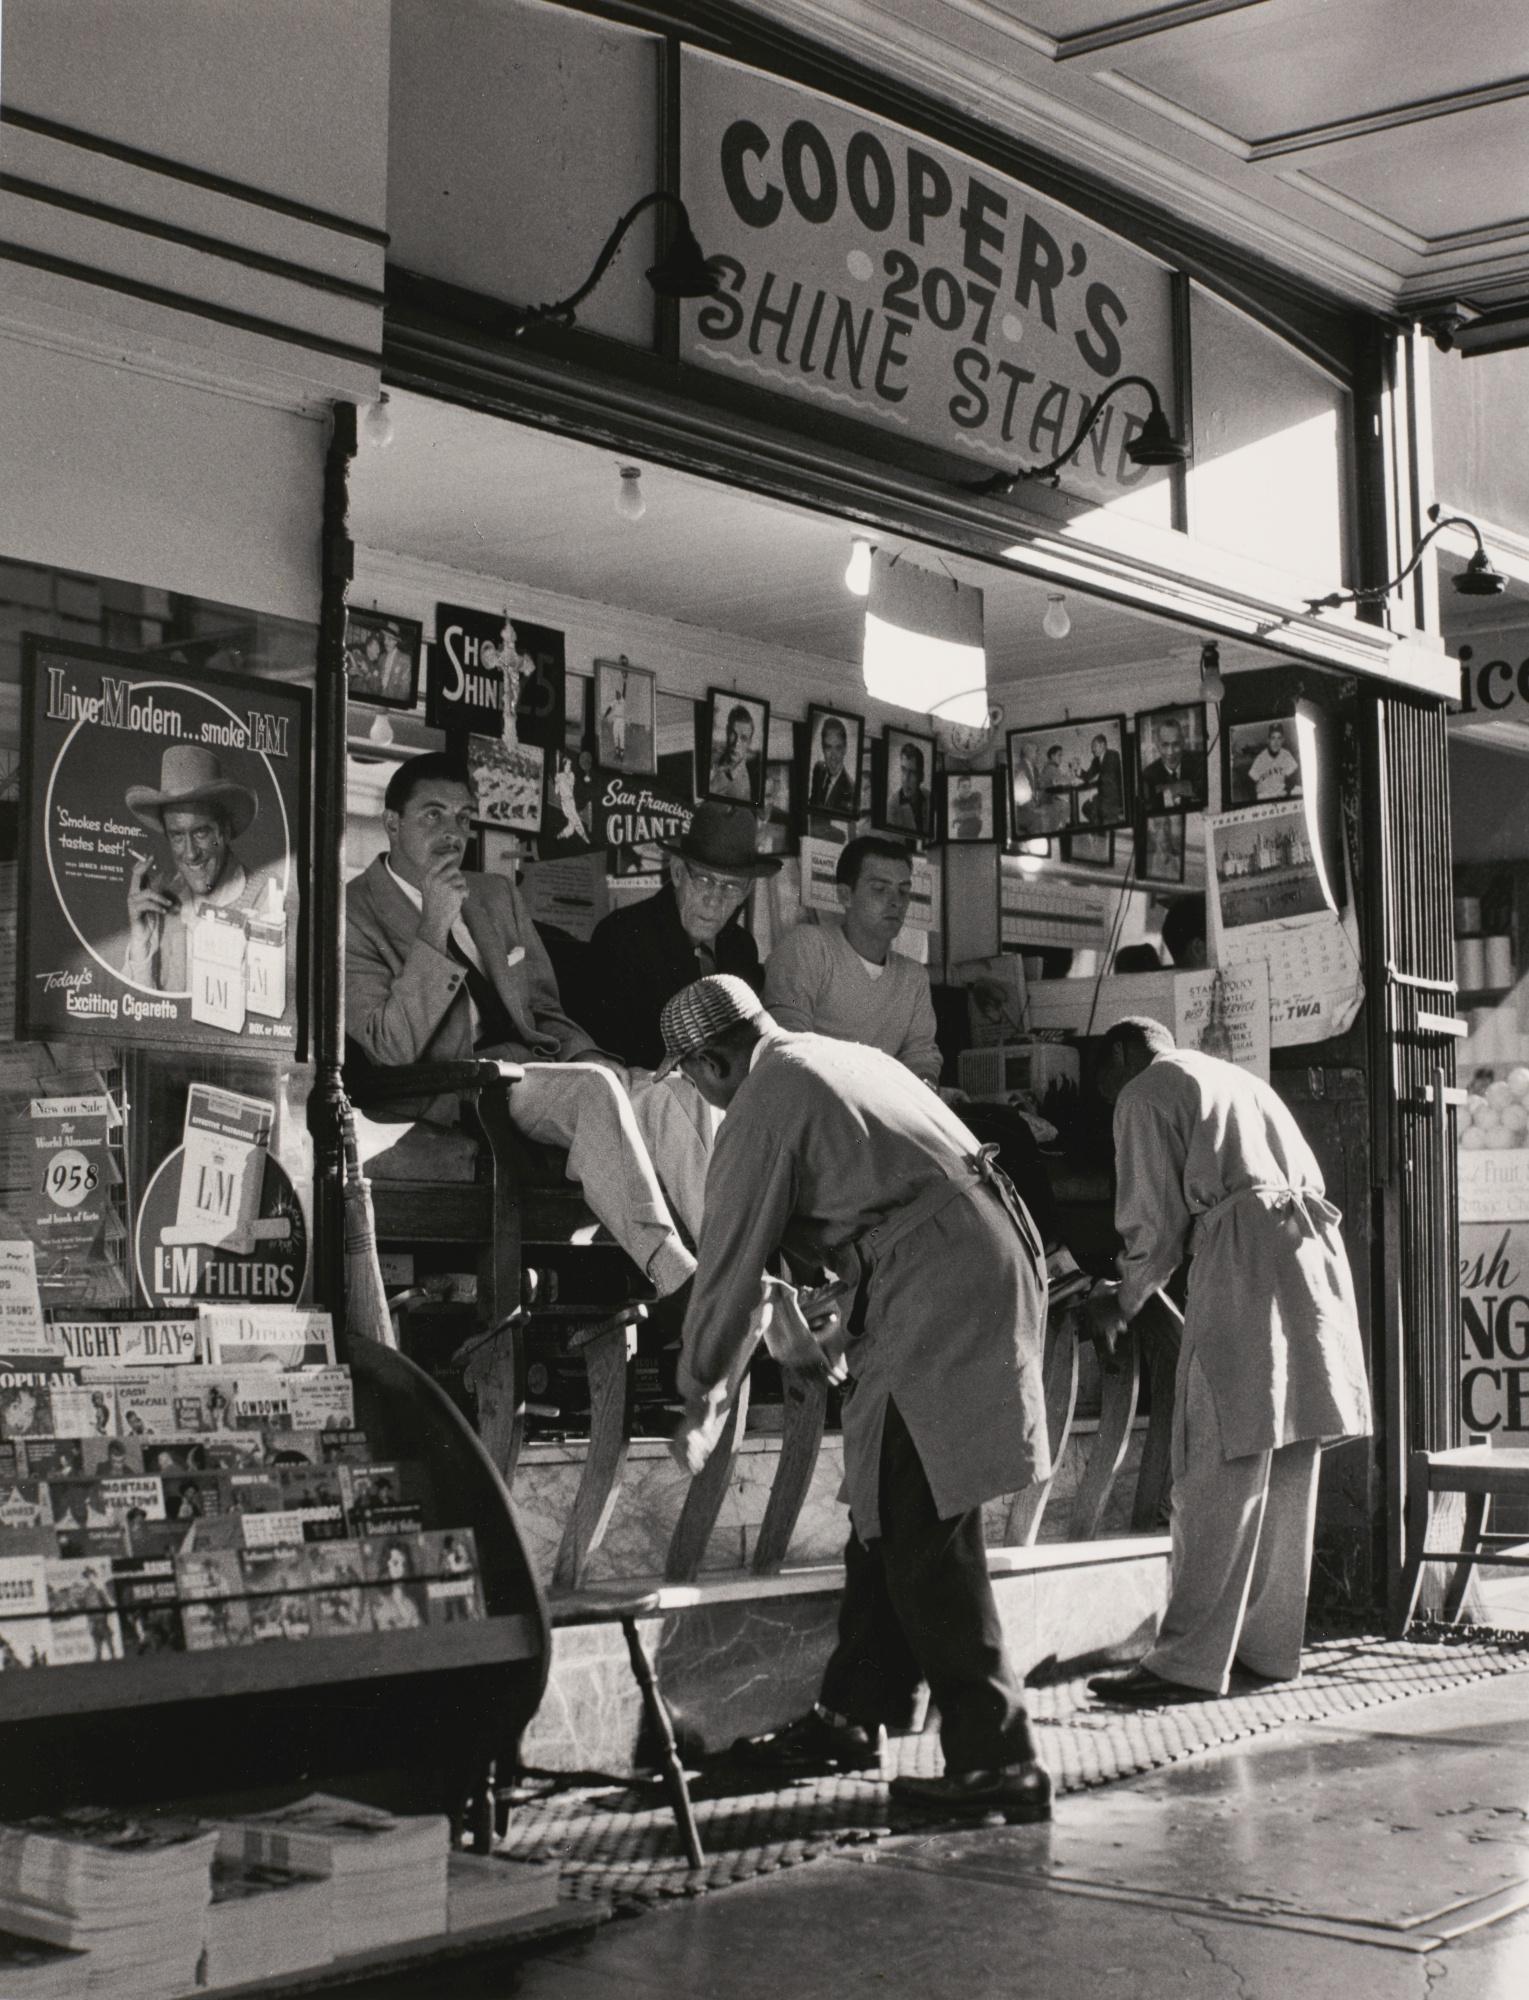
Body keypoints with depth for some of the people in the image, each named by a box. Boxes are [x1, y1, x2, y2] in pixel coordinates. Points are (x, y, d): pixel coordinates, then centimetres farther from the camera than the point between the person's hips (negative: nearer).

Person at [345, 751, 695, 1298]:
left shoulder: (497, 894, 21)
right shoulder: (355, 914, -2)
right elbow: (393, 1050, -12)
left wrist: (595, 1062, 0)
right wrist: (433, 929, -18)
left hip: (535, 1063, 7)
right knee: (595, 1089, -33)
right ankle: (676, 1275, -39)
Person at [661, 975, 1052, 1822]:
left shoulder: (765, 1106, -4)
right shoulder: (846, 1059, 23)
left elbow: (728, 1266, 0)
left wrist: (699, 1403, 12)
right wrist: (852, 1324, 37)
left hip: (936, 1299, -10)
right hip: (992, 1261, 10)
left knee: (927, 1532, -7)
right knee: (886, 1512, 16)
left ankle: (996, 1758, -6)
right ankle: (851, 1717, 26)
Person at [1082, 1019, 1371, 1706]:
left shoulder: (1145, 1094, 6)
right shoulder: (1239, 1079, 29)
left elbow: (1156, 1224, -1)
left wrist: (1122, 1305, 16)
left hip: (1242, 1260, -8)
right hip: (1313, 1247, 8)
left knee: (1218, 1474, -8)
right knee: (1287, 1469, 11)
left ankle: (1190, 1662, -8)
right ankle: (1269, 1647, 17)